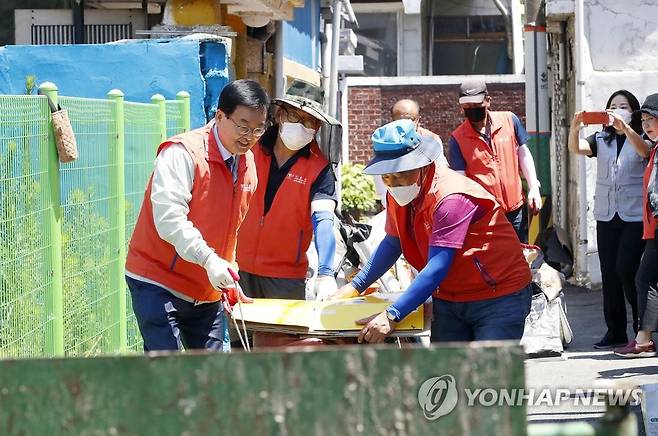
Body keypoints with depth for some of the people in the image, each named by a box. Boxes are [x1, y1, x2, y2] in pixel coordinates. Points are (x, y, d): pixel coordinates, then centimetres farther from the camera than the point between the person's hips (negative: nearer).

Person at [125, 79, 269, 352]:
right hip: (158, 283, -8)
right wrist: (208, 259, -33)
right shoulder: (182, 153, -17)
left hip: (206, 291, 8)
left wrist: (230, 275, 15)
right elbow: (169, 218, -25)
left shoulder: (247, 164, 9)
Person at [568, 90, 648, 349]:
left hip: (634, 216, -5)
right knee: (609, 273, 5)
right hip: (606, 216, 5)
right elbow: (576, 149, -5)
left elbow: (643, 150, -23)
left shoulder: (641, 138, 1)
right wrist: (575, 129, -26)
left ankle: (641, 328, 1)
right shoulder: (601, 140, 12)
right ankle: (615, 332, 10)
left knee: (625, 270, -13)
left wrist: (624, 127, -39)